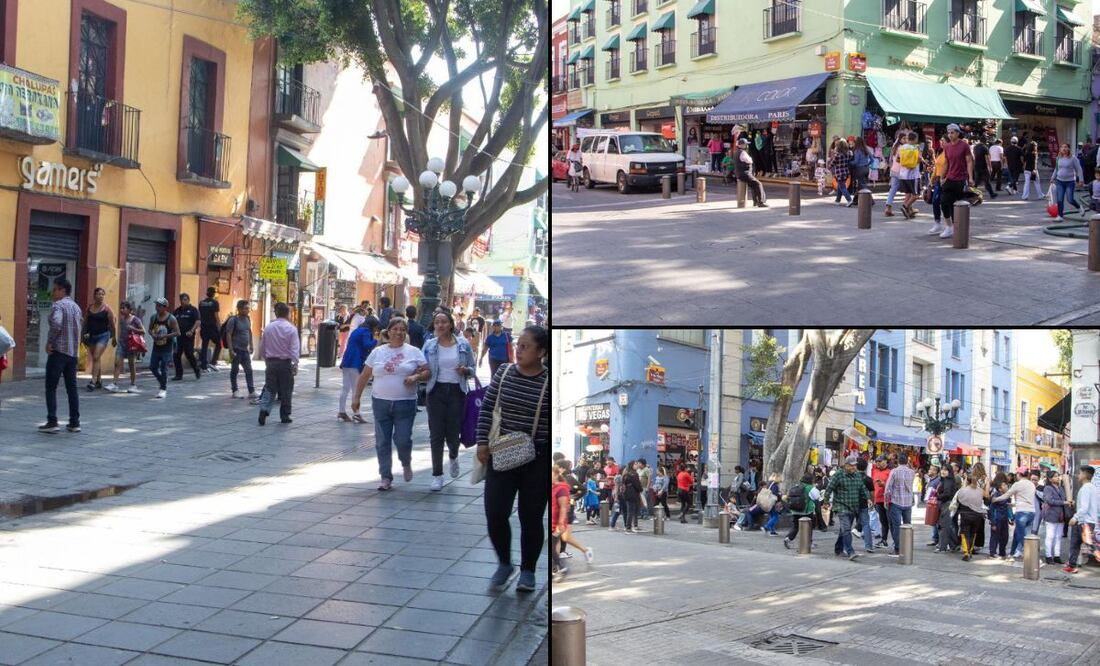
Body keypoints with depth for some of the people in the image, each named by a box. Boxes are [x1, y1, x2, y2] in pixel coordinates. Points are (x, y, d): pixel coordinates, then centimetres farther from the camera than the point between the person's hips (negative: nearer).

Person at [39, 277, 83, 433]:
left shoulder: (58, 305, -9)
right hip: (73, 352, 7)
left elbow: (56, 323, -26)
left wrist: (49, 342, -16)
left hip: (58, 351, -7)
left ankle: (52, 422, -6)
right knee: (72, 388, 10)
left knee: (51, 387, -1)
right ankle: (74, 422, 9)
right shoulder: (76, 306, 16)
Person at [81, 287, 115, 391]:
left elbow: (112, 324, -2)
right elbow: (85, 322, 13)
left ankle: (93, 381, -17)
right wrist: (83, 334, 9)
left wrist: (114, 338, 0)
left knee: (96, 358, -15)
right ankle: (99, 381, 21)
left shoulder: (106, 308, -5)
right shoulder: (89, 307, 7)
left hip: (103, 335, -5)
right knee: (96, 359, 12)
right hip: (91, 335, 5)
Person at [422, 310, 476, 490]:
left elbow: (472, 369, 7)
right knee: (436, 434, -2)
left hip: (457, 391, 0)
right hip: (436, 391, 0)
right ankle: (437, 475, 7)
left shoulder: (463, 344, 2)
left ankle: (453, 457, 36)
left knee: (453, 432, 1)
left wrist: (465, 370, -14)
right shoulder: (429, 346, 4)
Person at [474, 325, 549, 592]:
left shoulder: (550, 382, -9)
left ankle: (527, 571, 25)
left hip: (537, 460, -3)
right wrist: (482, 443, -1)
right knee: (495, 513, -1)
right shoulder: (503, 373, 0)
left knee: (531, 517, 7)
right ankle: (504, 563, 24)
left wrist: (552, 459, -7)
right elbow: (487, 408, 6)